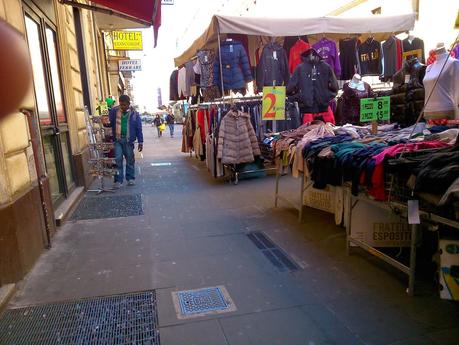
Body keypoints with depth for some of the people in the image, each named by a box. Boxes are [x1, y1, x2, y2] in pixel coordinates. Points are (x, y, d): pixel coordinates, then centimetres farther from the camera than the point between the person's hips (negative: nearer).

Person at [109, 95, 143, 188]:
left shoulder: (134, 114, 0)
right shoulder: (114, 111, 2)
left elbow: (139, 129, 2)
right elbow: (109, 122, 5)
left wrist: (140, 142, 0)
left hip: (128, 140, 0)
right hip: (117, 139, 0)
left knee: (130, 160, 9)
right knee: (118, 160, -3)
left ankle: (131, 178, 21)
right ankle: (118, 180, 3)